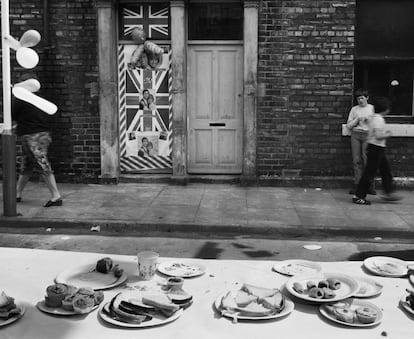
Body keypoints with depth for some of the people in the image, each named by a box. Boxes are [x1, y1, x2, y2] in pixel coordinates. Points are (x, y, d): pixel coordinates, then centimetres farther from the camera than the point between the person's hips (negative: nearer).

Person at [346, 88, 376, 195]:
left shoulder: (372, 108, 10)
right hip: (355, 135, 2)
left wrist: (368, 119, -7)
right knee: (356, 160, -3)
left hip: (367, 135, -2)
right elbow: (348, 125, 11)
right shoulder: (354, 109, 14)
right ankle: (357, 185, 0)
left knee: (367, 160, -9)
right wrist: (357, 120, -5)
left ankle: (370, 186, -5)